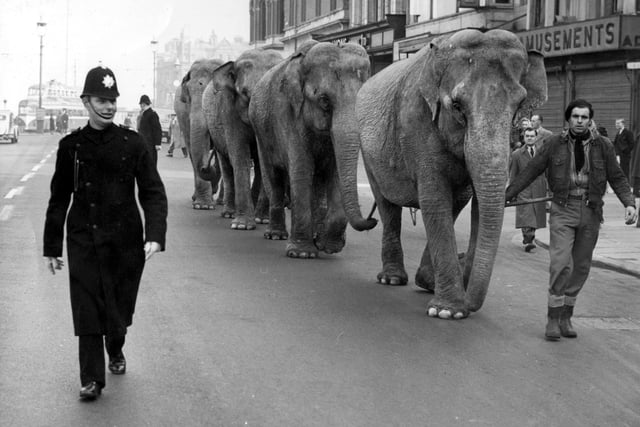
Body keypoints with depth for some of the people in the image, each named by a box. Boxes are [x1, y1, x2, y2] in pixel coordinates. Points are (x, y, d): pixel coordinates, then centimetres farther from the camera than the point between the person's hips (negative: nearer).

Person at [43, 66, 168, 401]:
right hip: (84, 239, 0)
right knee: (87, 308, -7)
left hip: (125, 239, 0)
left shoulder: (132, 143, -1)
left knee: (119, 307, 11)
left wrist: (155, 235, -17)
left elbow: (153, 192, -3)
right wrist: (52, 247, 7)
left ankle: (116, 352, 41)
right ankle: (91, 379, 0)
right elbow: (59, 198, 7)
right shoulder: (71, 145, 1)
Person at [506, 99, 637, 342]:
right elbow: (530, 172, 3)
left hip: (590, 213, 2)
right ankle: (553, 320, -8)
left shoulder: (602, 146, 2)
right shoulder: (554, 144, -1)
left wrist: (629, 204, -12)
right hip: (563, 211, -2)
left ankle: (566, 317, 20)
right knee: (560, 263, -15)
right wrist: (506, 196, 0)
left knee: (581, 267, 8)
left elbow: (617, 178, 4)